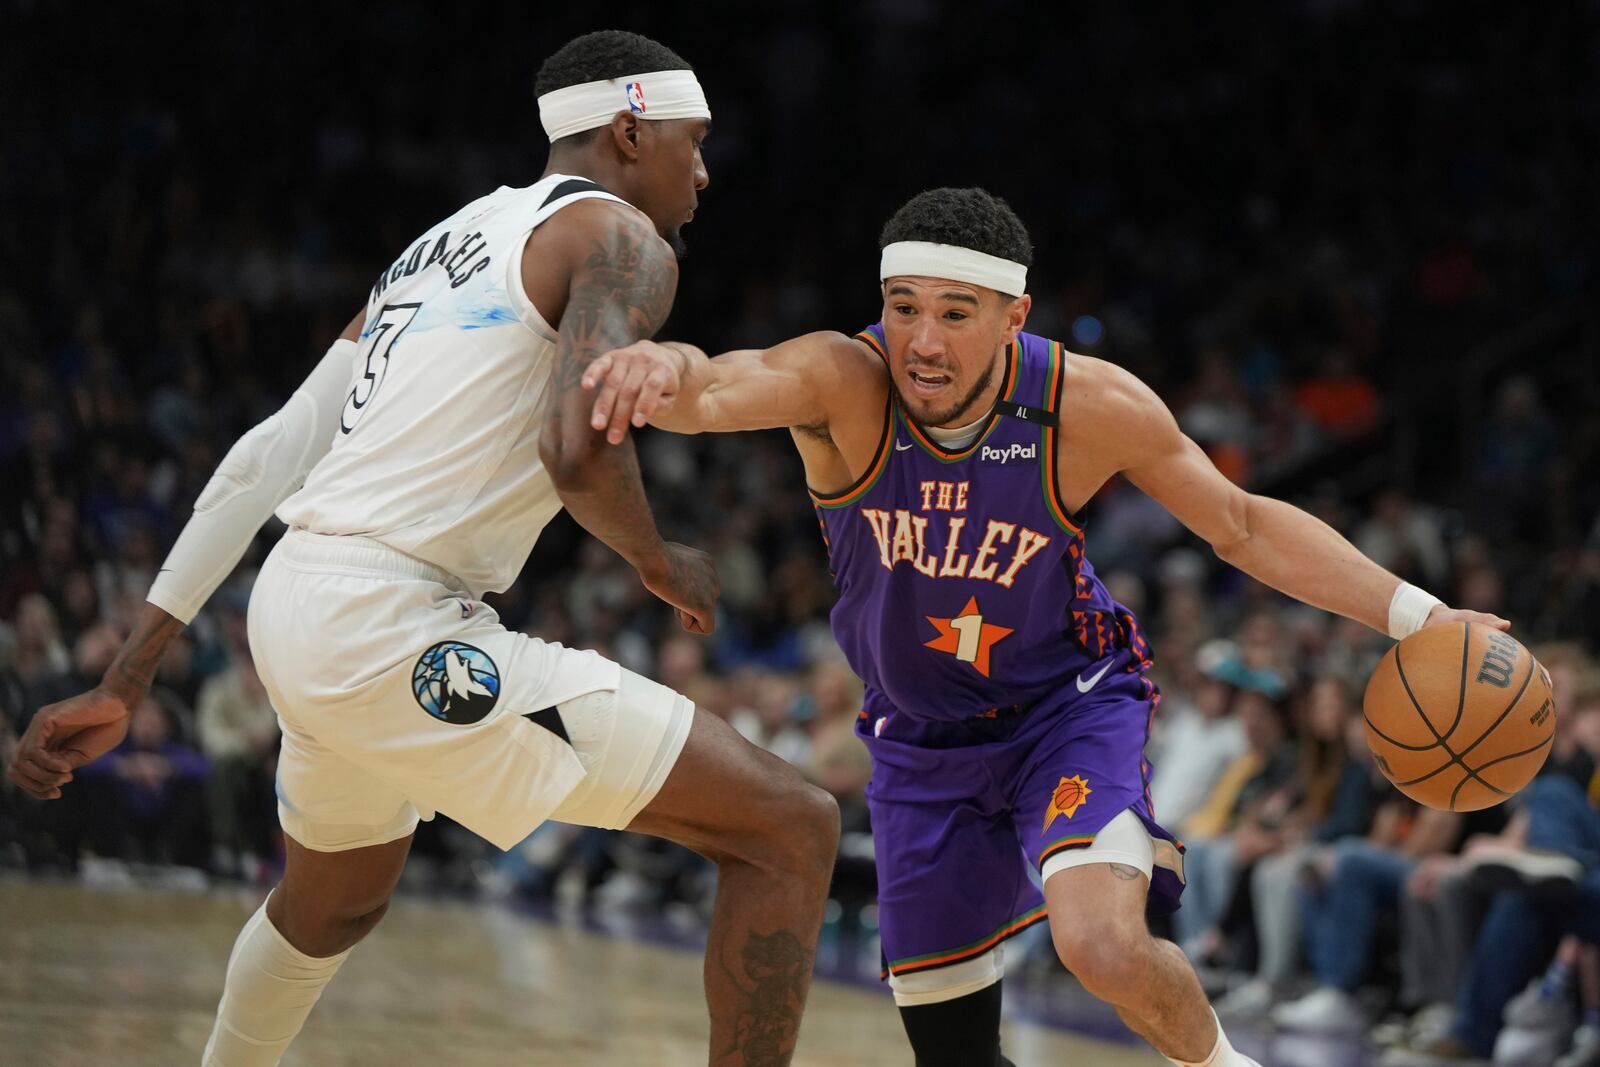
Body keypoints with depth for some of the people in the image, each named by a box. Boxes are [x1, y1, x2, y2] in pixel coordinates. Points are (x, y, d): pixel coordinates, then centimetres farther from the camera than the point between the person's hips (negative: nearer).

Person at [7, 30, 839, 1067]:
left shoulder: (436, 250, 23)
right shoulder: (621, 241, -3)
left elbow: (264, 459, 19)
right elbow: (576, 451, -23)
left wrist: (125, 686, 18)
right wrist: (659, 562, 0)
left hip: (295, 606, 9)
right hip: (394, 629, -9)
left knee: (334, 904, 39)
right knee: (790, 827, -9)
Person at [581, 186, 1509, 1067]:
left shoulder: (1092, 406, -22)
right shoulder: (842, 382, -26)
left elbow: (1242, 526, -6)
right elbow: (719, 390, -48)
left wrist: (1416, 616, -13)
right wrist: (667, 369, -73)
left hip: (1070, 704, -2)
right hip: (922, 737, 2)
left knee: (1104, 945, -30)